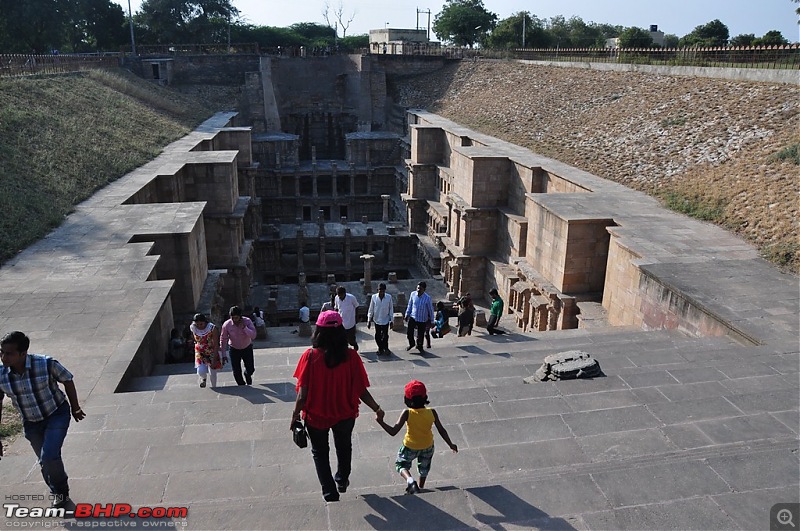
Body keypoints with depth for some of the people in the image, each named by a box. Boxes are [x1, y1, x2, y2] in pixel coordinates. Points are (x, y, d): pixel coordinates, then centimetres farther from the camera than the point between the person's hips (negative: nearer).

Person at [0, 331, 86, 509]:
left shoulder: (46, 364, -28)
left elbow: (67, 381, -9)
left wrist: (75, 408, 2)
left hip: (57, 415, -4)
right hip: (31, 422, 4)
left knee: (49, 456, -16)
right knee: (45, 461, 14)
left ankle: (60, 491, 15)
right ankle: (58, 493, 42)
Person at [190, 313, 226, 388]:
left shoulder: (212, 328, -26)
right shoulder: (193, 328, -16)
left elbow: (216, 345, -25)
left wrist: (214, 360, -29)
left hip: (212, 352, -2)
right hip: (200, 353, 2)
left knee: (213, 373, 5)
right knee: (201, 371, -15)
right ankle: (203, 378, 23)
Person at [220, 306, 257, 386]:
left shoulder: (247, 321, -22)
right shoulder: (226, 325, -20)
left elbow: (253, 336, -31)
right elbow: (223, 339, -8)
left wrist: (244, 327, -41)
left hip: (247, 348, 0)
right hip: (234, 349, 0)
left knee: (250, 369, 3)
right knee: (236, 372, 2)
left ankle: (247, 375, 40)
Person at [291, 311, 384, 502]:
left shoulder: (310, 356, -21)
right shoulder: (351, 356, -19)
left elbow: (302, 393, -18)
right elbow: (361, 390, -16)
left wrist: (295, 415, -3)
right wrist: (377, 409, -1)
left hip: (316, 415, -2)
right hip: (344, 414, 2)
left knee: (320, 452, 23)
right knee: (344, 447, 29)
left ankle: (329, 491, 26)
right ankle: (342, 481, 50)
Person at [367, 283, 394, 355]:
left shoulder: (389, 297, -13)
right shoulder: (373, 297, -11)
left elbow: (391, 309, -3)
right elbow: (371, 309, -2)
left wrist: (391, 320, -1)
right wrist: (369, 320, -1)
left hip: (385, 320, -1)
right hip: (377, 320, 1)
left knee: (385, 336, 6)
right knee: (378, 336, 10)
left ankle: (385, 348, 31)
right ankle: (380, 348, 32)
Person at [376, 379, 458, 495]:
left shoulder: (407, 413, -28)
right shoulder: (432, 412, -20)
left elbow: (393, 432, -28)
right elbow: (441, 430, -10)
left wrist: (380, 421, -18)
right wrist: (451, 445, 4)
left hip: (410, 447, -3)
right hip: (428, 446, 3)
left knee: (401, 464, 21)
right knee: (424, 468, 31)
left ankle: (410, 480, -6)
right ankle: (421, 488, 45)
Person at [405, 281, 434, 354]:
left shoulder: (427, 298, -18)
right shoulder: (413, 294, -10)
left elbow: (430, 310, -7)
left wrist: (431, 321, -2)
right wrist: (407, 314, 11)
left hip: (422, 320, -2)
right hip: (413, 317, 2)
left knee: (420, 335, 10)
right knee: (409, 334, 2)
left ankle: (419, 347, 38)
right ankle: (411, 344, 33)